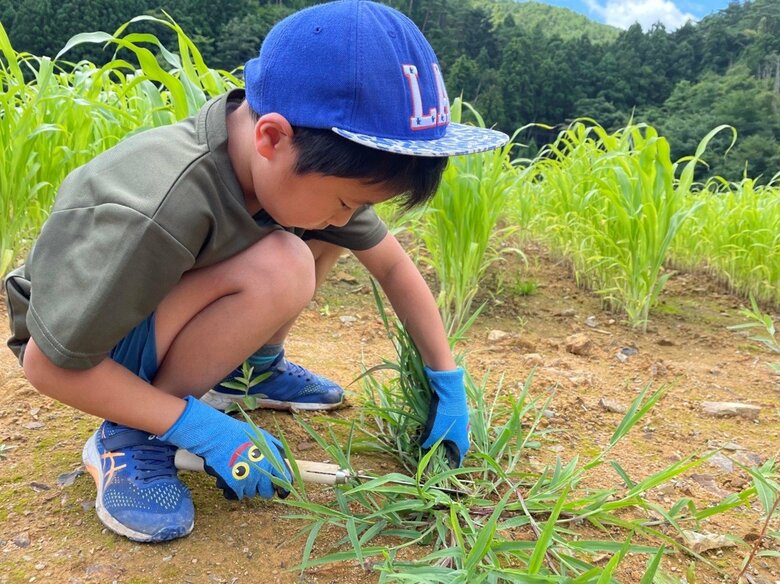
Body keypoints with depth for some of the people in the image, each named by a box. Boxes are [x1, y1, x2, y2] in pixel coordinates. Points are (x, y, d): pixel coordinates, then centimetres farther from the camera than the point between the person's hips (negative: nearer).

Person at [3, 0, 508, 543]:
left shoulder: (304, 162, -17)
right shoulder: (158, 211, -38)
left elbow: (393, 264, -6)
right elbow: (50, 364, -27)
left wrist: (448, 380, -5)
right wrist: (202, 430, -25)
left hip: (166, 297, 7)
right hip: (85, 348, -6)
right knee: (278, 270, -33)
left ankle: (251, 367, 10)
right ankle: (130, 437, -13)